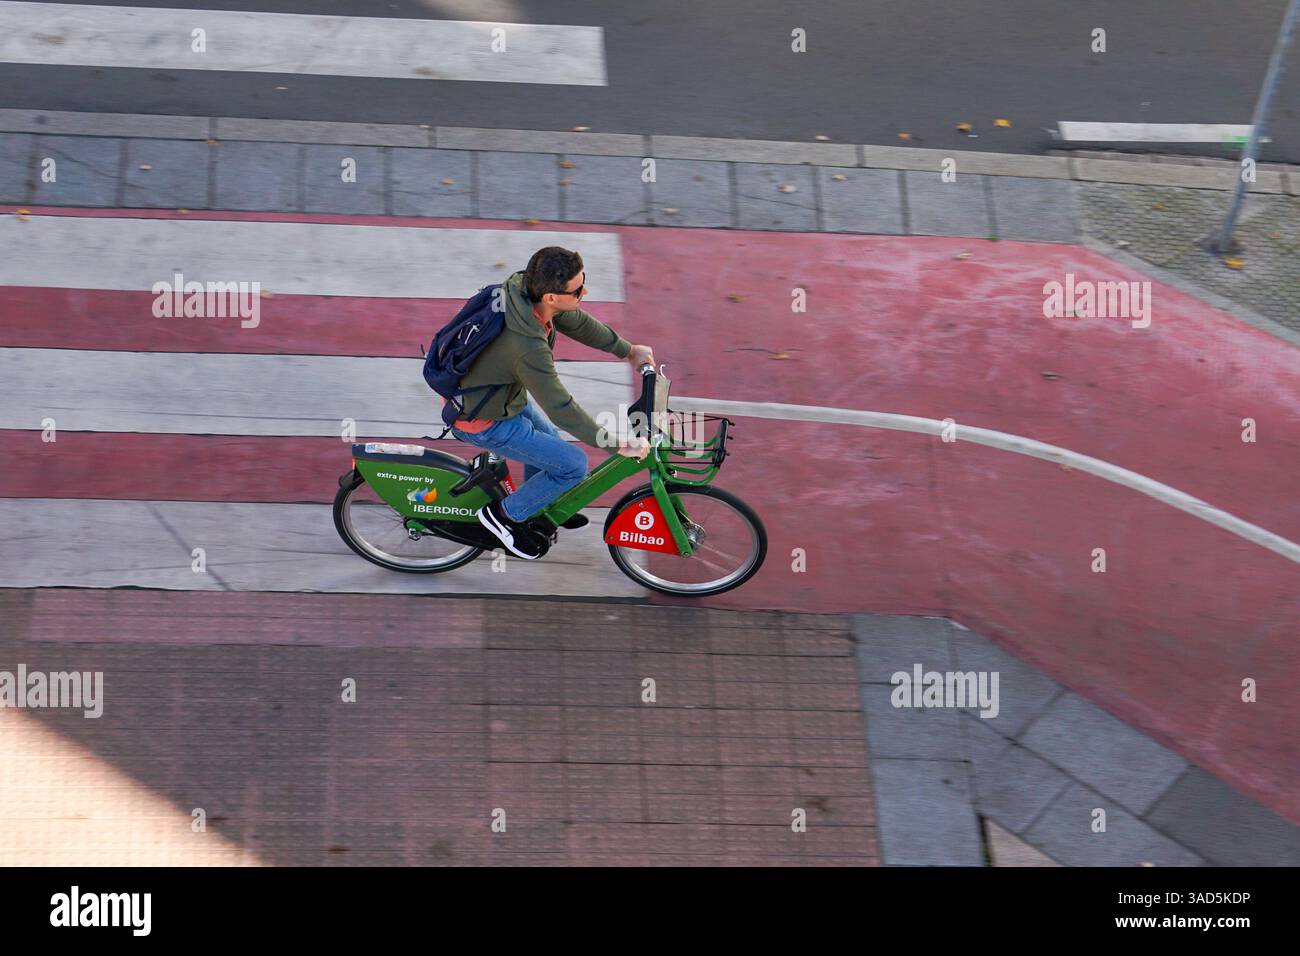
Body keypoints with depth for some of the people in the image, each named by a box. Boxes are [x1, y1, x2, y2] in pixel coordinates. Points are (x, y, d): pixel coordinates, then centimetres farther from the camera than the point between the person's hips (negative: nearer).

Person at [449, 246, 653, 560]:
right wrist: (615, 444, -23)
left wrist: (628, 350, 15)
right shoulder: (528, 348, -39)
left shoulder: (521, 288, -14)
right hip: (484, 422, -8)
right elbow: (561, 408, -30)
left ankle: (542, 510, 51)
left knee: (547, 443, 27)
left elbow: (578, 323, 4)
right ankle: (504, 514, 14)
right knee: (573, 465, -4)